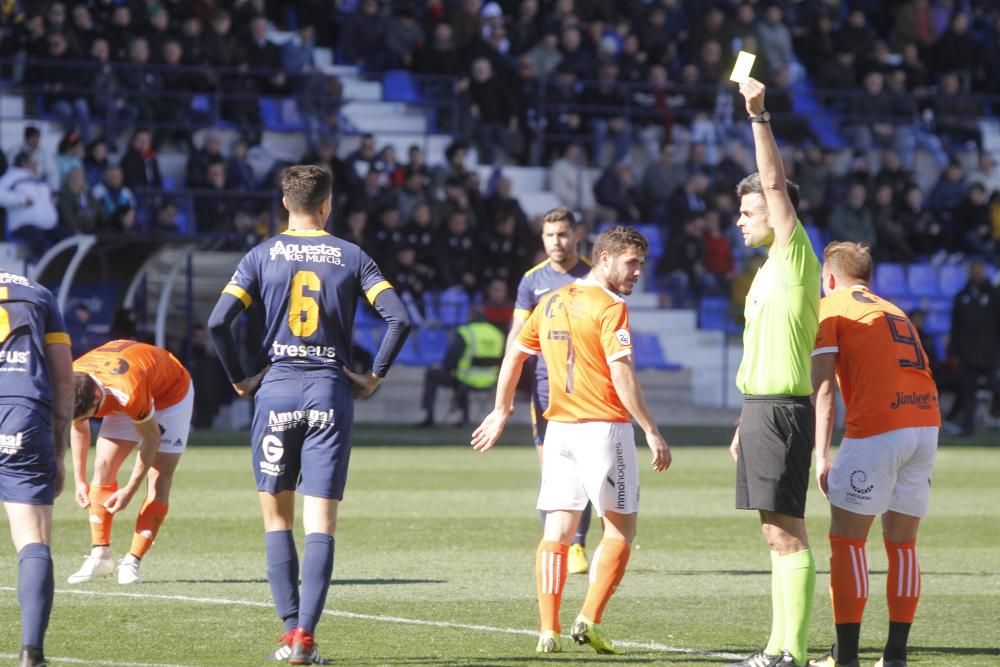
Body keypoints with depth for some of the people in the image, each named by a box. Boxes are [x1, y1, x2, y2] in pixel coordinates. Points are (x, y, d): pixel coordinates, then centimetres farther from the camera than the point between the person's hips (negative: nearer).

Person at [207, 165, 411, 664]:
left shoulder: (263, 256, 2)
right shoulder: (350, 257, 3)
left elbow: (218, 322, -8)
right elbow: (398, 318, -6)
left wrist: (239, 379, 4)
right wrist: (374, 376, 3)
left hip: (276, 391, 0)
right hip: (330, 394, 0)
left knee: (276, 516, 12)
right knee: (321, 522, 0)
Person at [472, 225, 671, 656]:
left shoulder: (552, 303, 11)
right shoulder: (610, 308, -11)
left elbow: (514, 354, 17)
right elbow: (622, 376, -18)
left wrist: (501, 411, 27)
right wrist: (651, 431, -17)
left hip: (559, 427, 6)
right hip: (603, 427, -6)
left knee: (557, 529, 5)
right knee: (620, 528, 5)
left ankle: (548, 631, 0)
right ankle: (589, 620, -5)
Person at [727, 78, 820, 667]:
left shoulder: (796, 259, -7)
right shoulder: (769, 271, 20)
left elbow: (776, 184, -18)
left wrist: (759, 116, -24)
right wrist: (746, 423, 23)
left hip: (782, 409, -10)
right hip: (762, 407, 10)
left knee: (787, 531, -11)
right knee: (778, 532, 10)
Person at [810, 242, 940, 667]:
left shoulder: (831, 308, 8)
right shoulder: (895, 312, 27)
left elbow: (824, 389, -3)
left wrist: (821, 457, -6)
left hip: (877, 428, -6)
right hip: (926, 422, 6)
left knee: (846, 539, 2)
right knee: (902, 543, 12)